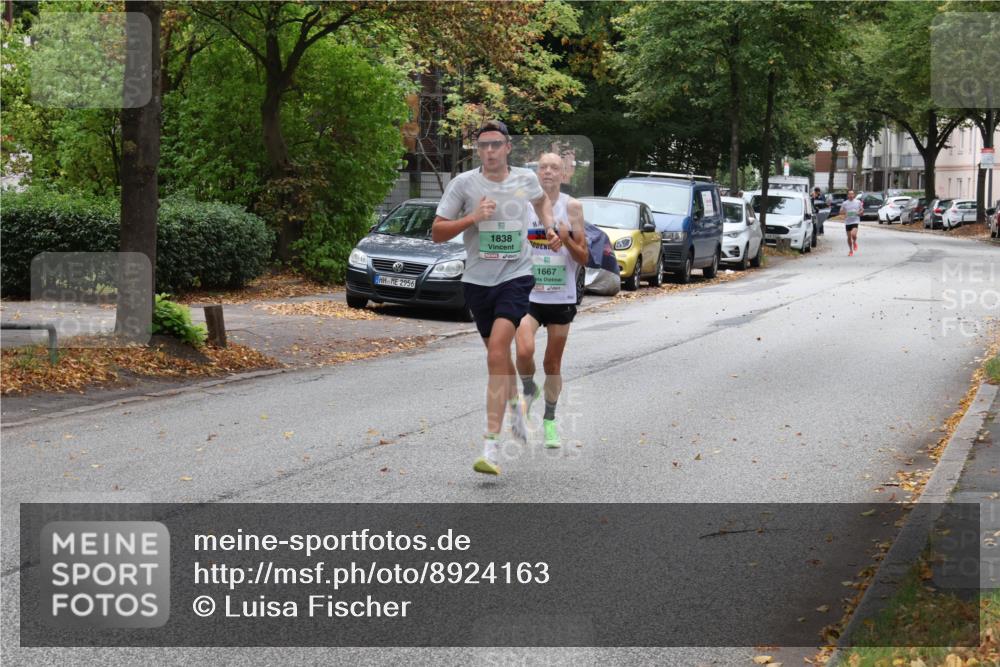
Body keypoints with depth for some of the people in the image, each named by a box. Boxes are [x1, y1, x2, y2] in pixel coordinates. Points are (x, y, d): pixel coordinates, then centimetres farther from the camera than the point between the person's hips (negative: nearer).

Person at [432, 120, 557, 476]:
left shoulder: (526, 178, 4)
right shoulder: (463, 183, -3)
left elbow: (542, 200, 29)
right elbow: (437, 233, -4)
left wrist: (550, 227, 13)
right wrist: (472, 217, -17)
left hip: (516, 276, -2)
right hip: (477, 280, 2)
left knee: (497, 350, -19)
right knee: (498, 354, 15)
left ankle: (492, 444, -23)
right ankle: (515, 405, 48)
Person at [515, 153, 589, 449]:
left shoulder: (572, 207, -2)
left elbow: (584, 258, -1)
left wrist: (567, 240, -19)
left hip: (561, 296, 0)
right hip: (527, 292, 0)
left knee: (553, 363, 8)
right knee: (524, 351, -21)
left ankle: (549, 420, 25)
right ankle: (529, 390, 11)